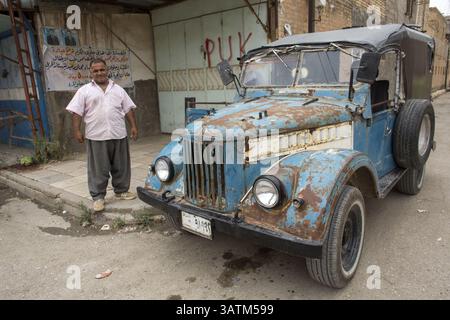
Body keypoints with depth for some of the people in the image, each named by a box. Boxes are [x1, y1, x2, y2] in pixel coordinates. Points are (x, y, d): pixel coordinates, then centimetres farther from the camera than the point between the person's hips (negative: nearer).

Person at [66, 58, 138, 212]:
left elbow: (128, 109, 11)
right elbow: (76, 112, 0)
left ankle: (121, 191, 26)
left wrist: (133, 126, 3)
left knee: (121, 166, 11)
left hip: (119, 135, 3)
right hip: (96, 137, -2)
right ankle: (98, 197, 12)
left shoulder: (118, 89, 12)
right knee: (98, 169, 3)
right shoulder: (84, 91, 4)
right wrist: (77, 130, -9)